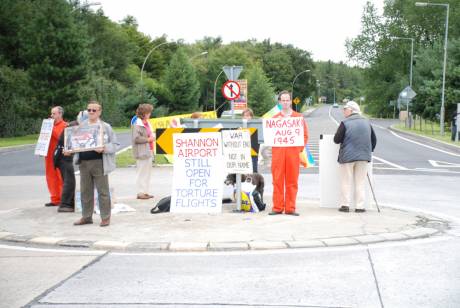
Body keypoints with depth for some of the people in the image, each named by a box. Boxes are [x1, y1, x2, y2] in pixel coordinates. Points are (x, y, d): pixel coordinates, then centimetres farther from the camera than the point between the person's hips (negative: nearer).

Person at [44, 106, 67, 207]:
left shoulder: (64, 125, -6)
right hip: (49, 155, 8)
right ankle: (55, 199, 15)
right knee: (51, 177, 8)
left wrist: (52, 130, -17)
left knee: (61, 178, -4)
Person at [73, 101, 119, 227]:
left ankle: (105, 217, 7)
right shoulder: (81, 126, 11)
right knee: (85, 191, 9)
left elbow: (114, 144, 0)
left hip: (99, 162, -4)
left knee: (102, 191, -1)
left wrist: (104, 148, -16)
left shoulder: (105, 127, 2)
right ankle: (86, 216, 19)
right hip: (84, 162, 4)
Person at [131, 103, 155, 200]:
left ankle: (145, 191, 19)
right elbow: (136, 138, -22)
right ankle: (140, 192, -1)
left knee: (147, 172, 12)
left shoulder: (147, 123, 17)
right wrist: (148, 139, -16)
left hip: (148, 151, 10)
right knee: (142, 173, -6)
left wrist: (152, 138, 13)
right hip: (142, 152, -10)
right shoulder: (137, 124, -13)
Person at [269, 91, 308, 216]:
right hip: (277, 153, 1)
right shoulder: (275, 118, 14)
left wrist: (300, 148, -3)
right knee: (277, 181, -2)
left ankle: (290, 208, 5)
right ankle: (277, 207, 2)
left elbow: (305, 135, 8)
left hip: (293, 152, 0)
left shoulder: (299, 117, 11)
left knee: (292, 181, 0)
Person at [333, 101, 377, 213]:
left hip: (347, 156, -3)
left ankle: (345, 205, 6)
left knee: (346, 182, 7)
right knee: (360, 182, 9)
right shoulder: (367, 122, 6)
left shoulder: (345, 123, -10)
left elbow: (336, 140, -10)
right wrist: (369, 151, 24)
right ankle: (360, 206, 7)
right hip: (363, 157, 3)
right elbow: (374, 140, 12)